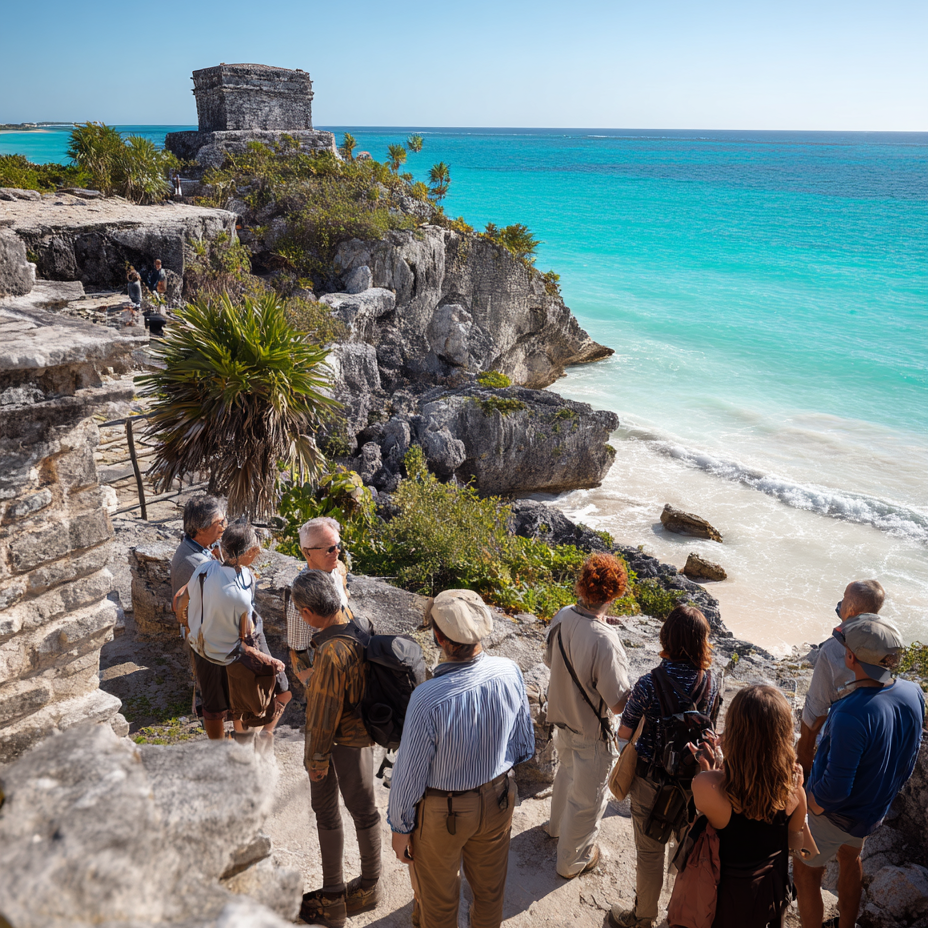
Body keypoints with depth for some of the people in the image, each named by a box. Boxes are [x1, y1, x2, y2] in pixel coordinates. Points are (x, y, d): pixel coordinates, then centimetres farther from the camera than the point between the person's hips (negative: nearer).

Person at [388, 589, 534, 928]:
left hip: (443, 812, -4)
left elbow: (410, 773, -21)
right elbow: (524, 746, -5)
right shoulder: (510, 672, -21)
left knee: (439, 899, 25)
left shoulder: (428, 697, -35)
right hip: (497, 800, 4)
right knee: (490, 887, 30)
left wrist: (400, 827, -4)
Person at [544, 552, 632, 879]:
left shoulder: (562, 617, -15)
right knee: (588, 797, 18)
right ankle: (573, 859, 41)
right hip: (592, 732, -7)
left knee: (568, 772, 34)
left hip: (562, 716, 7)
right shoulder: (604, 641, -36)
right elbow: (619, 703, -27)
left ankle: (558, 825, 60)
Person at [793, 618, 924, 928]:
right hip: (875, 809, 8)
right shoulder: (913, 694, -16)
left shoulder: (851, 715, -40)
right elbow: (908, 760, 1)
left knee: (806, 873, 16)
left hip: (836, 813, -8)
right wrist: (887, 791, 15)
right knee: (851, 857, 32)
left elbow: (834, 788, -32)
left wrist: (808, 805, -14)